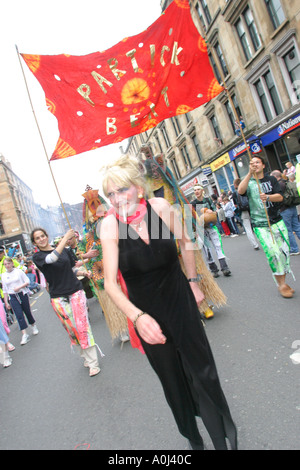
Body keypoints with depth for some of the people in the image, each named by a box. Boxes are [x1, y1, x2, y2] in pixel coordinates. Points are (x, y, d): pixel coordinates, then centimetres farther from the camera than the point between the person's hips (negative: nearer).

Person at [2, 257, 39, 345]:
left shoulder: (19, 271, -2)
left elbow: (27, 282, -1)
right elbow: (5, 290, 9)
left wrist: (19, 287, -17)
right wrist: (6, 302, 7)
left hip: (23, 294, -1)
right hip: (13, 297, 1)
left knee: (27, 312, 8)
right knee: (19, 315, -7)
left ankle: (34, 326, 33)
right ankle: (25, 335, -6)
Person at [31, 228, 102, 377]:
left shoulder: (64, 250, 9)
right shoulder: (37, 257, -1)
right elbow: (52, 258, -24)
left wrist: (83, 272, -1)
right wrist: (66, 238, -24)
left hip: (76, 292, 2)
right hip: (58, 298, -1)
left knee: (83, 326, -4)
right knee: (72, 330, 1)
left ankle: (92, 363, 5)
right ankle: (87, 357, 20)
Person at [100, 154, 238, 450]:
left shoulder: (160, 207, -16)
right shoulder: (110, 225, -20)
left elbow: (184, 241, 2)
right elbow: (110, 283, -23)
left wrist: (193, 281, 7)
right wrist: (137, 316, -39)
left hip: (179, 299, 0)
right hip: (146, 310, 0)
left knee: (201, 367, 8)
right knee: (171, 377, 17)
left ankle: (224, 435, 38)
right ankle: (192, 437, 46)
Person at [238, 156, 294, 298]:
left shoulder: (271, 179, 11)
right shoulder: (249, 182, 5)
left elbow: (280, 196, -2)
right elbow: (240, 191, -18)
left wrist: (268, 197, -22)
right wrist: (250, 173, -24)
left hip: (277, 221, 3)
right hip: (260, 225, -3)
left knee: (284, 250, 4)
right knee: (273, 252, -14)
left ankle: (283, 281, 20)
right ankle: (281, 284, 0)